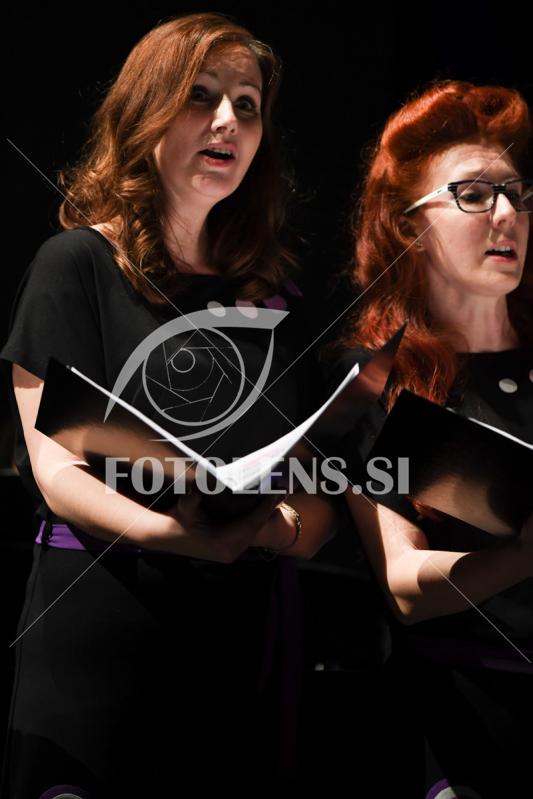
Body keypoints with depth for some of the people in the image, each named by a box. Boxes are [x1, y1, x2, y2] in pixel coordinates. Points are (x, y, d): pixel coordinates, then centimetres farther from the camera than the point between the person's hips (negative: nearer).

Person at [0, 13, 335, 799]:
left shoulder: (273, 291, 13)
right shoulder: (78, 264, -2)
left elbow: (316, 484, 10)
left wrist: (291, 526, -15)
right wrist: (177, 535, -29)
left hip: (250, 637, 5)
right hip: (103, 637, -4)